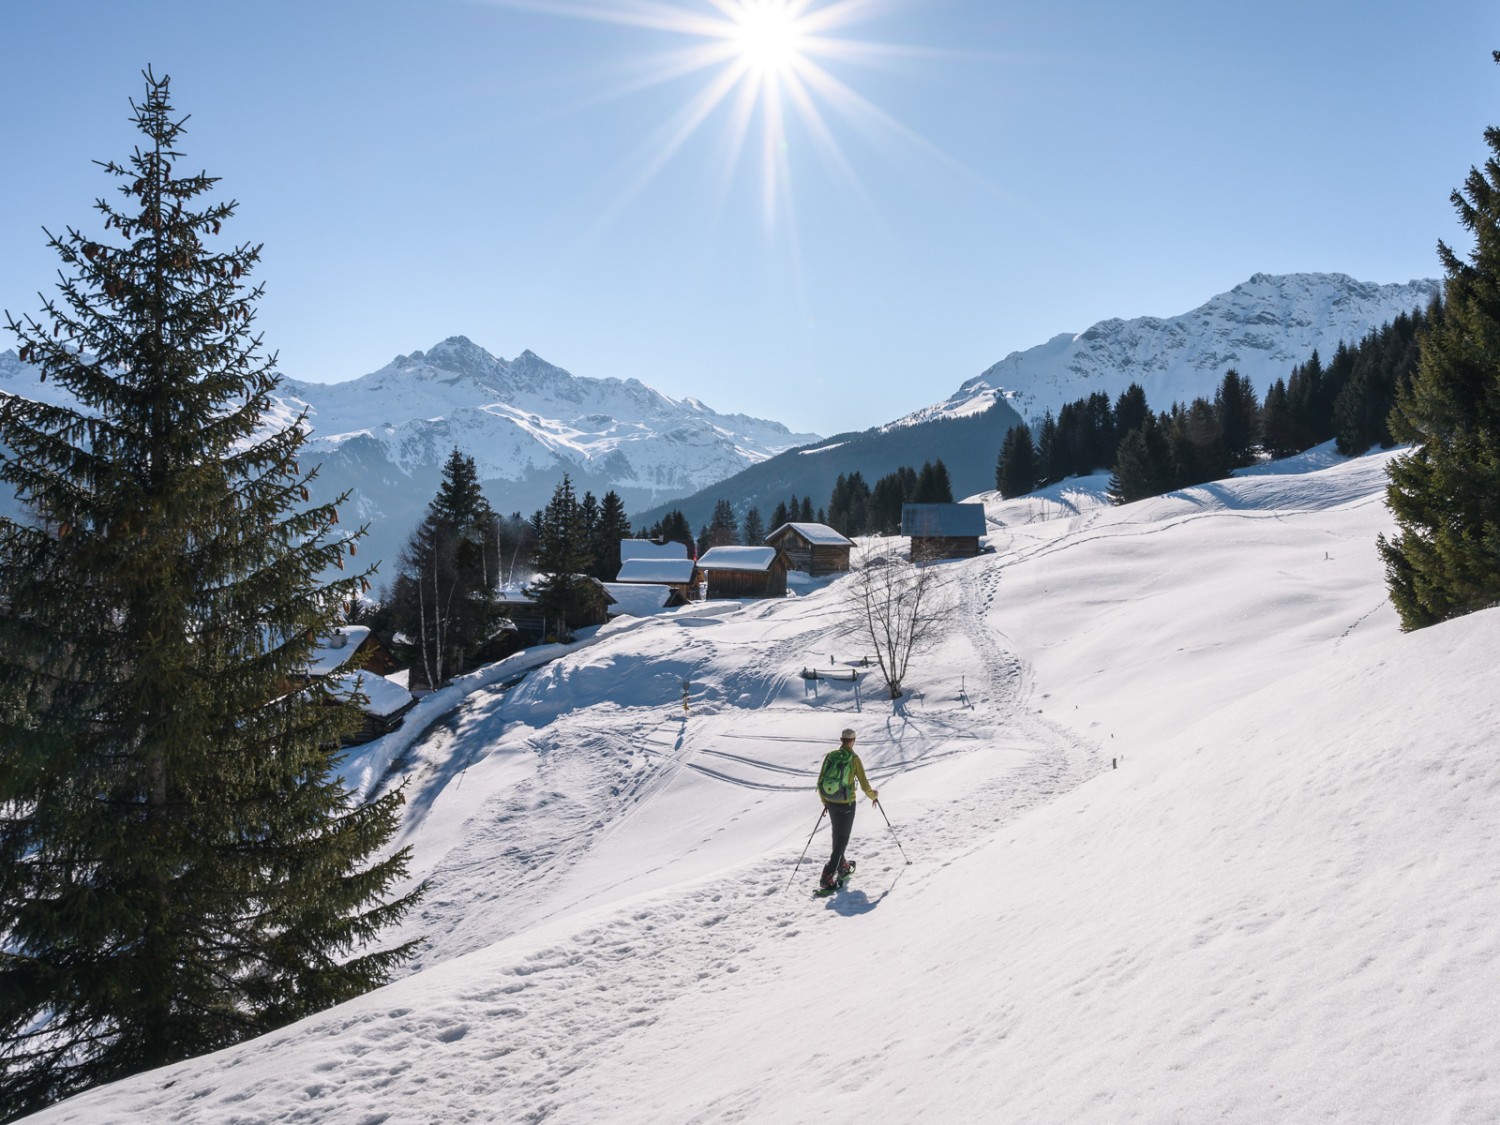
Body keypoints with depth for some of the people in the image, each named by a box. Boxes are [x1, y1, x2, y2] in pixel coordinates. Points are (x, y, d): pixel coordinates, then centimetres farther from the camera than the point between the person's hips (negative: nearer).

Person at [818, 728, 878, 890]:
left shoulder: (830, 755, -1)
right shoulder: (854, 759, -13)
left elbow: (820, 782, 4)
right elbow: (864, 785, -11)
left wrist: (824, 801, 19)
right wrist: (873, 795, 11)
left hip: (830, 802, 4)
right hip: (847, 804, -4)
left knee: (837, 835, 24)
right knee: (842, 839, 3)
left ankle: (842, 866, 40)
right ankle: (827, 877, -5)